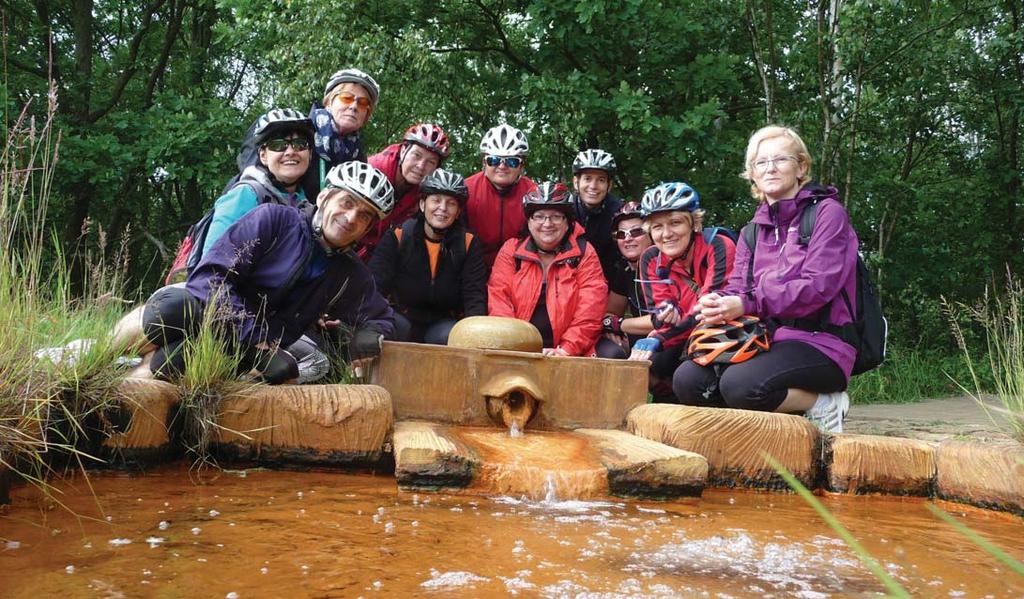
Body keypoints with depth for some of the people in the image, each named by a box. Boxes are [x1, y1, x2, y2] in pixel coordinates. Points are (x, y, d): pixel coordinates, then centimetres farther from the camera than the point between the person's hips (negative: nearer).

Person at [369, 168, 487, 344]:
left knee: (448, 336, -32)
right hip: (402, 318, 0)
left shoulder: (469, 244, 0)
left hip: (444, 322, 1)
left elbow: (475, 296, -8)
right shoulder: (397, 237, -3)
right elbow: (375, 284, -13)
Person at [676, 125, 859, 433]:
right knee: (688, 380, -18)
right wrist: (716, 303, -17)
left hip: (820, 342, -6)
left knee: (741, 384, -33)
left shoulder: (827, 213, -2)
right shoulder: (754, 229, 18)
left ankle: (823, 403, -7)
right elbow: (737, 288, 9)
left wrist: (748, 304, -26)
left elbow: (818, 286, -16)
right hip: (766, 338, 6)